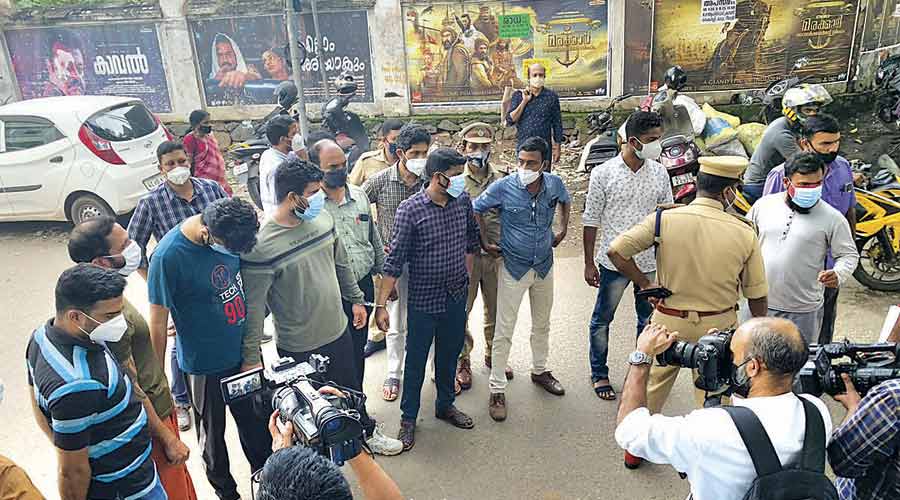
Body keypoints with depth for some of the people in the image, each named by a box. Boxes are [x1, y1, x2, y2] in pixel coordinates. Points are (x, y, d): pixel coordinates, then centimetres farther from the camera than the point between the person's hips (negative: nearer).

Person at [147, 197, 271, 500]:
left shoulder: (228, 228, -12)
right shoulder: (168, 256, -28)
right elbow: (158, 323, -17)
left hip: (244, 350, 5)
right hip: (206, 364, -5)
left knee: (256, 420, 23)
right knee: (212, 431, 18)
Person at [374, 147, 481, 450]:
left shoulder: (463, 200, -4)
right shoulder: (410, 210, -18)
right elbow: (395, 260, -16)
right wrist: (381, 304, -16)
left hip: (456, 297, 5)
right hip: (423, 299, -4)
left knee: (449, 355, 20)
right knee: (416, 360, 9)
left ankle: (445, 405, 41)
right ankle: (408, 418, 28)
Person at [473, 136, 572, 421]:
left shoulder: (554, 184, -9)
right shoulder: (503, 187, -18)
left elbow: (565, 201, 16)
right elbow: (475, 210, -4)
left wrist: (563, 230, 11)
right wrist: (484, 243, -4)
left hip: (544, 266, 4)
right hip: (514, 267, -4)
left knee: (542, 325, 21)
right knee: (504, 332, -1)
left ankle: (540, 371, 42)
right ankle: (497, 390, 10)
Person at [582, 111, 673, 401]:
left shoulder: (659, 173, -1)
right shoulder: (604, 173, -11)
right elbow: (591, 221, -6)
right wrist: (589, 263, -5)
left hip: (650, 262, 4)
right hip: (614, 261, -3)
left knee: (649, 319, 18)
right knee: (602, 321, 10)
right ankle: (599, 374, 29)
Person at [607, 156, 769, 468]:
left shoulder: (664, 219, -14)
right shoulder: (744, 233, -11)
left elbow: (616, 251, -15)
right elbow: (757, 295, -3)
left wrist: (644, 283, -4)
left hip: (669, 321, 1)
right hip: (719, 326, 0)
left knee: (653, 384, 20)